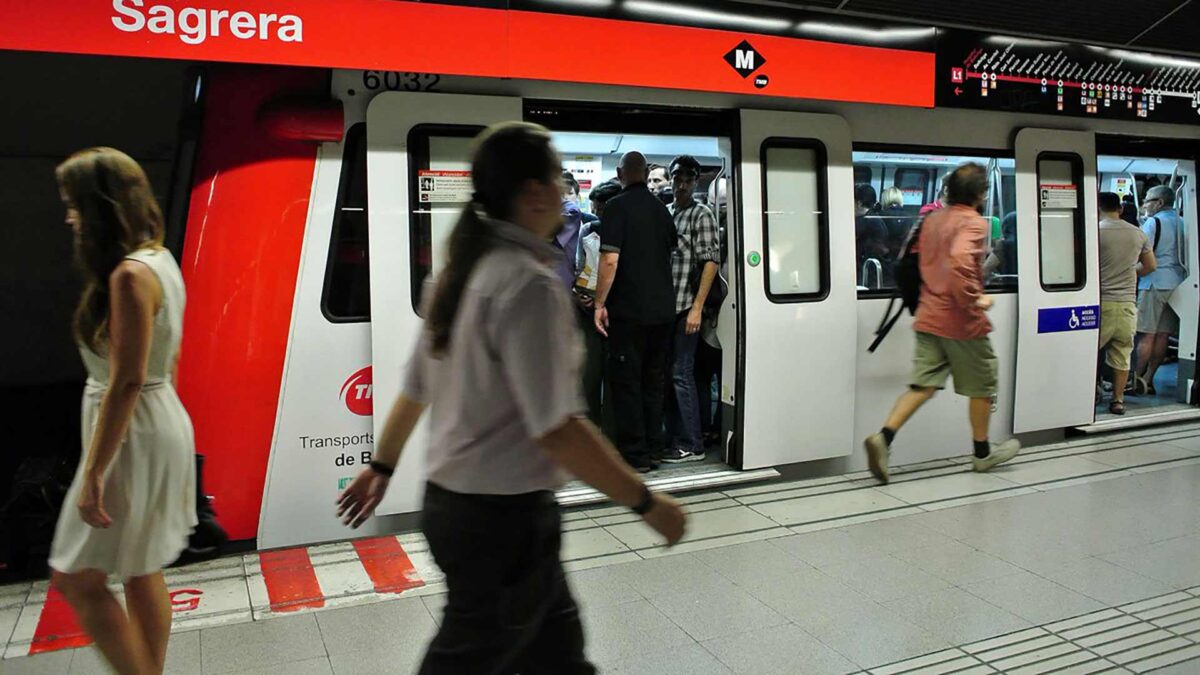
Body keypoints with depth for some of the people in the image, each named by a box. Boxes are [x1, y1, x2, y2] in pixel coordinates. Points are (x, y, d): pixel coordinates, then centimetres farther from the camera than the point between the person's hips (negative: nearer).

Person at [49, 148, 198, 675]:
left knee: (77, 581, 2)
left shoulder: (129, 275, -20)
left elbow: (127, 381, -23)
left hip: (132, 436, -10)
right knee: (141, 572, 18)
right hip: (161, 424, 10)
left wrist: (93, 474, -19)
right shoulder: (159, 260, 8)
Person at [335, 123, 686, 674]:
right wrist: (647, 502, -18)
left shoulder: (461, 273, 5)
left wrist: (382, 466, 25)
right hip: (504, 518, -9)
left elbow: (414, 389, 12)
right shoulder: (530, 284, -22)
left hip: (451, 501, 9)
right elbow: (557, 429, -27)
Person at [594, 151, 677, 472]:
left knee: (626, 381, 1)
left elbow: (610, 260, -17)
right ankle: (652, 449, 19)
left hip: (629, 310, -6)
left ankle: (634, 455, 3)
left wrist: (600, 304, -11)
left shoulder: (616, 207, -9)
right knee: (653, 380, 13)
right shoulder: (662, 210, 11)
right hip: (663, 310, 6)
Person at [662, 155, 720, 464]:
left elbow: (711, 260, -10)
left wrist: (697, 307, -16)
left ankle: (691, 445, 5)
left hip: (685, 307, -6)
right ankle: (673, 438, 22)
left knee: (681, 375, -4)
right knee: (668, 374, 12)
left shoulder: (702, 214, -3)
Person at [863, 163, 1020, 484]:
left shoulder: (932, 219, 10)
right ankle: (983, 452, 27)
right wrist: (974, 300, -22)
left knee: (922, 385, 5)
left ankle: (884, 437, -14)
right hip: (962, 322, -6)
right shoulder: (975, 222, -13)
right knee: (981, 387, 13)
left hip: (928, 318, 6)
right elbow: (959, 259, -31)